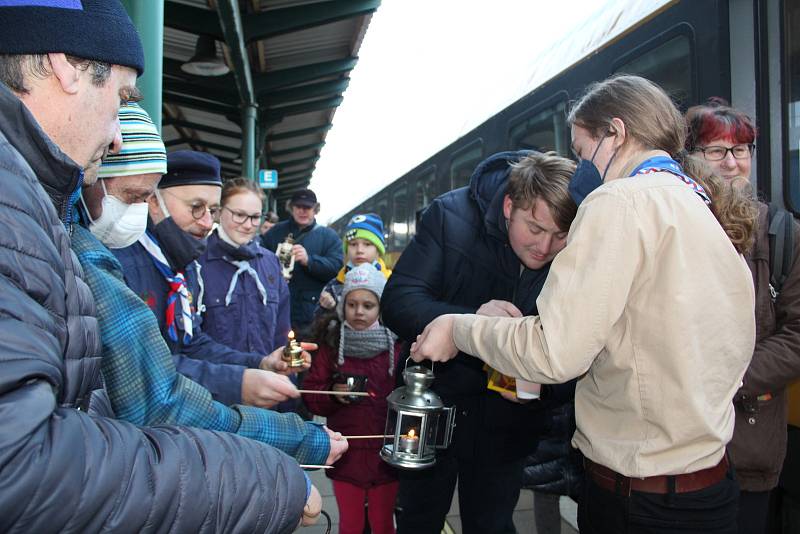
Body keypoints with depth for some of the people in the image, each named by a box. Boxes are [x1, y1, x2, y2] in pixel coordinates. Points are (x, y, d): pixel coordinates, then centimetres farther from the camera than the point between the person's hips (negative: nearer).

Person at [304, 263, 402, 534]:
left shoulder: (399, 348, -7)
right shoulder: (332, 346, -1)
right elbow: (311, 395, -1)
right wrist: (332, 393, -19)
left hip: (385, 457, -1)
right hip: (346, 456, 2)